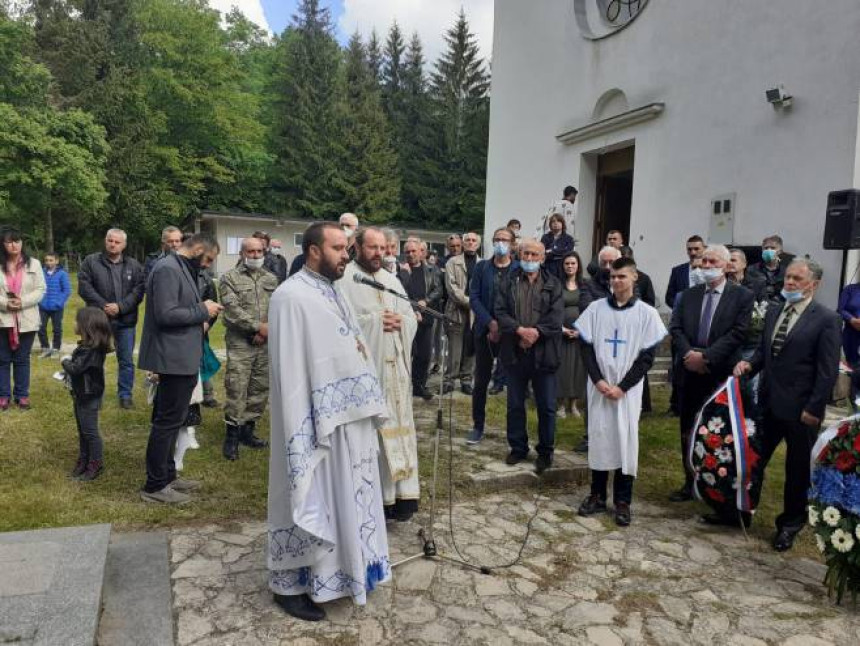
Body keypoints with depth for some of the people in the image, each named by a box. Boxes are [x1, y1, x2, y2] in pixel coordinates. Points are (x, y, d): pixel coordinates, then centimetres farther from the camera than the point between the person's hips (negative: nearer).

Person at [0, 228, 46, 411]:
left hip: (26, 320, 0)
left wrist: (23, 302, -16)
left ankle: (22, 395, 18)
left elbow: (41, 290, -2)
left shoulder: (33, 264, 1)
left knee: (22, 359, 9)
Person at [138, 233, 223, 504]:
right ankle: (155, 485, 9)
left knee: (171, 419, 18)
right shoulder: (167, 269, -16)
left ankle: (167, 475, 30)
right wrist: (202, 311, -15)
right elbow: (165, 314, -24)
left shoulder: (182, 269, 16)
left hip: (182, 358, 11)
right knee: (169, 420, -2)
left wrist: (199, 317, 9)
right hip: (174, 359, -11)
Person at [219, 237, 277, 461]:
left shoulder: (271, 279, 14)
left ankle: (247, 430, 22)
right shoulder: (230, 278, 0)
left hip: (265, 343, 5)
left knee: (260, 389, 9)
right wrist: (258, 326, -13)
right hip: (239, 344, -5)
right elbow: (233, 310, -11)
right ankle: (231, 436, 4)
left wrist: (267, 329, -9)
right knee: (236, 390, -7)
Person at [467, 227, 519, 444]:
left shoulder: (519, 269, 1)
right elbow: (474, 298, 0)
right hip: (485, 331, 2)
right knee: (481, 381, 7)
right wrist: (491, 323, -12)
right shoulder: (481, 267, 7)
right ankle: (478, 426, 18)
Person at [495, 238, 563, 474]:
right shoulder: (509, 281, 7)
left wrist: (536, 332, -18)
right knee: (515, 404, 11)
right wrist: (519, 329, -17)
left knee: (546, 406, 5)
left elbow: (556, 315, -6)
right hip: (515, 352, 2)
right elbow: (500, 310, -3)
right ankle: (518, 447, 26)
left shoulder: (553, 284, 4)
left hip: (543, 353, -1)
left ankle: (545, 452, 20)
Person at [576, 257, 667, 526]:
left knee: (626, 440, 2)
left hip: (628, 390, -1)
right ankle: (597, 495, 20)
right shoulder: (596, 308, 3)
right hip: (599, 387, 2)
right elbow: (587, 346, 3)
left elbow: (647, 356, -3)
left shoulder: (647, 313, -2)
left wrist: (622, 386, -11)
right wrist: (598, 380, -10)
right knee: (598, 437, 6)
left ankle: (623, 501, 14)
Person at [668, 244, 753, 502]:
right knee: (688, 432, 11)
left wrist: (706, 356, -17)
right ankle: (690, 483, 24)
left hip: (722, 375, -4)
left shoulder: (742, 296, -1)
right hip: (690, 373, 4)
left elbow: (738, 332, -11)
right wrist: (689, 354, -13)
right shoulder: (689, 295, 11)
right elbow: (676, 328, 3)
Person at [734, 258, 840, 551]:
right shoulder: (774, 311, 7)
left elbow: (828, 371, -13)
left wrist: (813, 409, -15)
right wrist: (750, 364, -4)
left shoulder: (825, 319, -12)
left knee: (798, 470, 12)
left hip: (800, 409, -5)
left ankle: (791, 522, 30)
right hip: (769, 403, 5)